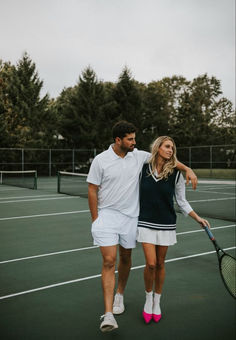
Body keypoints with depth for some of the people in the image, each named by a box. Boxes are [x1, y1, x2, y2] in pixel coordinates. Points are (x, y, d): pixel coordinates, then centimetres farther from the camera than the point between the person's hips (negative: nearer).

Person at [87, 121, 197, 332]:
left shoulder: (139, 156, 1)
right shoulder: (100, 160, -8)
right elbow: (92, 191, -3)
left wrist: (187, 169, -3)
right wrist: (95, 220, -5)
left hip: (130, 216, 4)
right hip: (107, 215, -3)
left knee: (125, 258, 15)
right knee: (109, 261, -10)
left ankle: (120, 294, 42)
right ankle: (109, 315, -6)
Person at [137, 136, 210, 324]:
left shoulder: (176, 174, -3)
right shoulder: (143, 168, -3)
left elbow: (182, 201, 3)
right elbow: (136, 194, 10)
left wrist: (198, 218, -7)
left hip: (166, 225, 1)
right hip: (146, 223, 0)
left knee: (160, 264, 10)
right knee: (151, 264, -5)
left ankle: (157, 301, 31)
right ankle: (148, 298, 22)